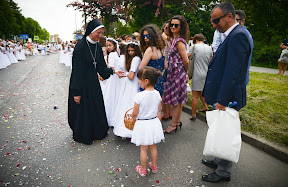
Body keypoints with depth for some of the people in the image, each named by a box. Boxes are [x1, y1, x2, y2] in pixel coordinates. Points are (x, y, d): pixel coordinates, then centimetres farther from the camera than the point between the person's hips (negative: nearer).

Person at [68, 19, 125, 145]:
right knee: (83, 109, 7)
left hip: (93, 82, 7)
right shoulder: (81, 45, -17)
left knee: (96, 108, 16)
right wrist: (77, 92, -19)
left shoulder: (97, 46, 5)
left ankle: (97, 132, 37)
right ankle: (83, 135, 30)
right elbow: (77, 69, -19)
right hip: (82, 83, -7)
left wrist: (113, 71, -9)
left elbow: (100, 67, 8)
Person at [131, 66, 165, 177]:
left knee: (143, 149, 13)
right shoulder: (157, 94, -7)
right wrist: (157, 122, 15)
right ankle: (154, 166, 40)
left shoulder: (139, 96, -23)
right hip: (154, 122, 5)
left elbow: (135, 114, -15)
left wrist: (134, 119, 7)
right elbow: (159, 112, 2)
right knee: (153, 147, 22)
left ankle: (143, 170, 31)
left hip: (142, 124, -5)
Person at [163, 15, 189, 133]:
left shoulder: (179, 41, -17)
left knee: (176, 99, 2)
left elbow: (186, 61, -17)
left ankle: (173, 125, 15)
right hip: (172, 72, 9)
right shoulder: (173, 39, 12)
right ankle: (177, 121, 30)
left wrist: (184, 73, -1)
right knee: (177, 99, 17)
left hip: (177, 73, -9)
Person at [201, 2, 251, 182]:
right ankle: (219, 161, 40)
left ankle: (223, 172, 23)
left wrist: (222, 100, -21)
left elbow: (232, 72, -23)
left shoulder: (238, 35, -17)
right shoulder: (233, 34, 14)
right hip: (224, 95, 10)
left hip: (228, 96, -10)